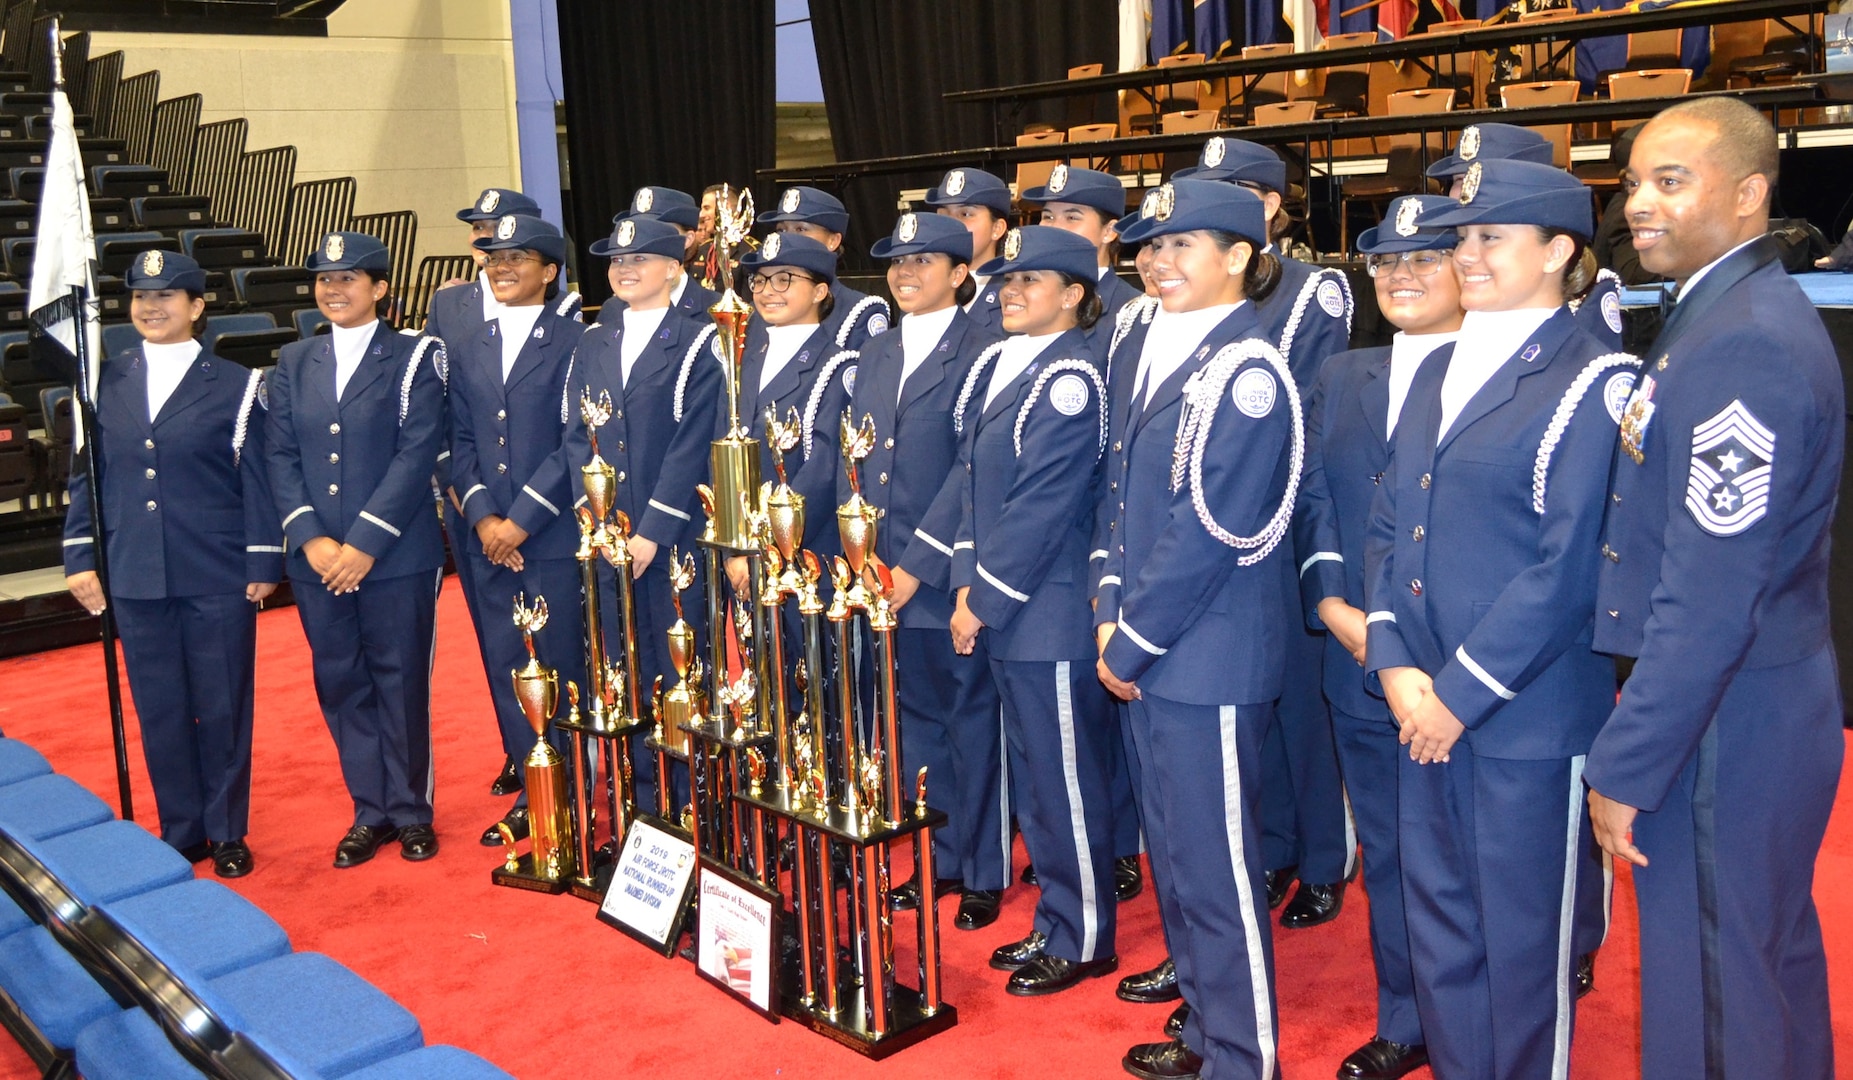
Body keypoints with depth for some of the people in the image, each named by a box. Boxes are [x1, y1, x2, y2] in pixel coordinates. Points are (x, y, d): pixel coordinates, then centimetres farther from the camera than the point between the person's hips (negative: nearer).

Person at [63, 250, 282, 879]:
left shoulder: (234, 386, -1)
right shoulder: (106, 385, 7)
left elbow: (256, 479, -2)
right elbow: (86, 475, 10)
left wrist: (264, 562, -5)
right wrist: (79, 556, 5)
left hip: (218, 579, -3)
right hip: (135, 579, 3)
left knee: (223, 707, 6)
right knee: (159, 710, 10)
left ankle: (228, 833, 21)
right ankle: (180, 833, 24)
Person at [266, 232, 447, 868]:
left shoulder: (413, 358, -1)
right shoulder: (294, 364, 12)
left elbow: (416, 454, -10)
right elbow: (280, 456, 6)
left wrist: (365, 542, -15)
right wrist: (309, 537, -9)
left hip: (397, 557, -4)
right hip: (317, 559, 4)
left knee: (401, 684, 4)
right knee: (340, 684, 9)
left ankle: (411, 810, 18)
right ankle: (370, 811, 22)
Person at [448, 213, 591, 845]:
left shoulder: (575, 343, -4)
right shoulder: (468, 353, 14)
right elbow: (460, 443, 11)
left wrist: (522, 519, -13)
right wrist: (482, 515, -5)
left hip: (555, 538, -5)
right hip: (489, 541, 6)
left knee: (561, 667, 1)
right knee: (506, 670, 10)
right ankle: (532, 793, 22)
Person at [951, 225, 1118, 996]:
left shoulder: (1069, 379, -15)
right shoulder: (999, 368, 13)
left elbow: (1042, 506, -18)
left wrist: (985, 600, -14)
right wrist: (968, 583, 4)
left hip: (1051, 615, -9)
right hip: (1005, 611, 9)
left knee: (1066, 782, 3)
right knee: (1033, 777, 17)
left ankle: (1082, 942, 17)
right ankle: (1056, 922, 31)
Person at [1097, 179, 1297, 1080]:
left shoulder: (1244, 368, -15)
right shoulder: (1149, 347, 11)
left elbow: (1212, 529, -18)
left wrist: (1132, 638, -13)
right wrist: (1114, 610, 7)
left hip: (1207, 655, -8)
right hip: (1147, 652, 9)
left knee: (1216, 867, 1)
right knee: (1173, 851, 18)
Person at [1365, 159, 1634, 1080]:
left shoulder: (1592, 383, -9)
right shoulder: (1441, 369, 12)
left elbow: (1567, 568, -15)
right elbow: (1386, 526, 10)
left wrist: (1459, 693, -14)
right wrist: (1396, 666, -2)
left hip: (1526, 718, -6)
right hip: (1425, 704, 7)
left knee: (1521, 941, 7)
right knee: (1438, 927, 17)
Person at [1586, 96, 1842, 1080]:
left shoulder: (1745, 345, -21)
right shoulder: (1718, 316, 11)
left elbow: (1709, 597, -24)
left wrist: (1626, 768, -18)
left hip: (1722, 729, -10)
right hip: (1767, 707, 10)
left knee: (1711, 995, 3)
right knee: (1773, 957, 24)